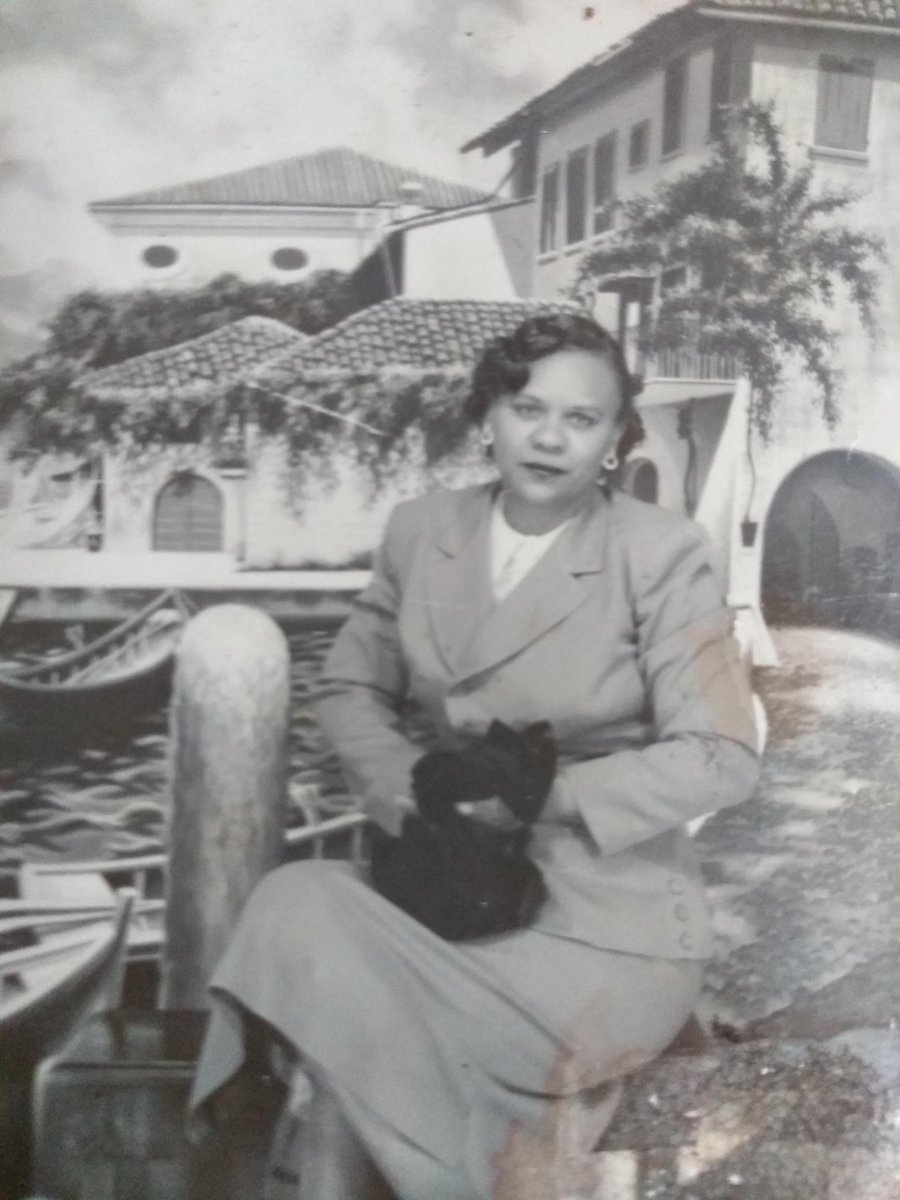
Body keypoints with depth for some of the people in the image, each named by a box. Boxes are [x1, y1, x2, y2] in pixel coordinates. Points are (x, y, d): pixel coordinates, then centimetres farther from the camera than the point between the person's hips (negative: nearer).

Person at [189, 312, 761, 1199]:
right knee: (300, 905, -25)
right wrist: (417, 800, -6)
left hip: (603, 926, -5)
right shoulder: (421, 529, 4)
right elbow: (349, 687, 12)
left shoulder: (660, 554, -9)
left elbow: (720, 760, -12)